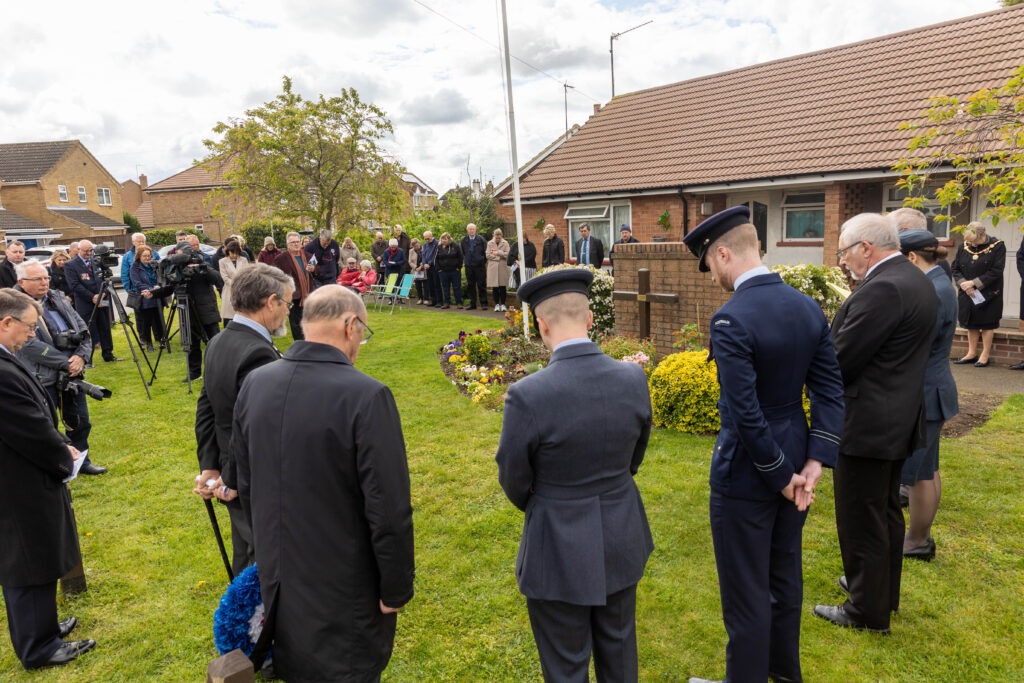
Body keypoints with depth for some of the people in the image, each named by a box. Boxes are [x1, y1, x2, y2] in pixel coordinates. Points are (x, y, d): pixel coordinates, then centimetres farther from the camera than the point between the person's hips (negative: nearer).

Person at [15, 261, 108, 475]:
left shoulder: (58, 299, 10)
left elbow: (83, 329, 9)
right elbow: (32, 345, -19)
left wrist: (81, 356, -9)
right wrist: (66, 363, -19)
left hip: (72, 373, 7)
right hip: (42, 379, -7)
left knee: (80, 422, 18)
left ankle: (82, 461, 35)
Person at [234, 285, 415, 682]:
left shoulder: (254, 383, -6)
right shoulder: (365, 396, -27)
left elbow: (245, 484, 6)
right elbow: (389, 511, -24)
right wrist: (396, 588, -9)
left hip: (277, 578, 6)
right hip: (342, 591, -6)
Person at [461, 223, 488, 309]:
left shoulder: (481, 239, -2)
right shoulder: (464, 240, 8)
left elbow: (485, 251, 0)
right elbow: (463, 253, 14)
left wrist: (484, 261, -2)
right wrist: (464, 261, 8)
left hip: (479, 265, -3)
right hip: (468, 266, 3)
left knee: (481, 285, -1)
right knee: (470, 286, 7)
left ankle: (483, 304, 4)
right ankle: (472, 304, 14)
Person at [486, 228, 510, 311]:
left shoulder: (505, 243, 4)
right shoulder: (490, 243, 5)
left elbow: (507, 254, -6)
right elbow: (488, 255, -3)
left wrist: (497, 252, -11)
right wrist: (500, 256, -7)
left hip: (503, 268, 0)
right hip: (493, 268, 0)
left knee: (502, 287, 2)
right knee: (494, 287, 2)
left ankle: (503, 304, 10)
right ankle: (497, 304, 11)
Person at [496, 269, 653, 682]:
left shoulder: (527, 395, -25)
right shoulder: (634, 379, -11)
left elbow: (514, 481, -11)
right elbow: (635, 457, 4)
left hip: (560, 550, -4)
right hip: (622, 540, 5)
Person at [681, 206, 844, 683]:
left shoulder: (731, 320, -24)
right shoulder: (809, 308, 0)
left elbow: (746, 414, -26)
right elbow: (830, 389, -1)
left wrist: (781, 476, -13)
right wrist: (813, 463, -4)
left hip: (747, 471, -8)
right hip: (794, 462, 8)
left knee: (745, 590, 9)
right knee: (785, 574, 25)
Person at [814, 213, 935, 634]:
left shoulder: (882, 289, -24)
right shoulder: (914, 280, 9)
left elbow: (838, 360, -23)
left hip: (867, 425, -10)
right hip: (897, 420, 10)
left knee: (861, 520, 5)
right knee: (886, 512, 23)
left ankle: (867, 611, 20)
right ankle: (883, 591, 40)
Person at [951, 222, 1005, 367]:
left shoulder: (997, 246, -10)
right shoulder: (964, 247, 1)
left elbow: (996, 272, -15)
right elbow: (955, 269, 3)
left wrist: (974, 283, -20)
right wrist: (963, 284, -14)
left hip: (988, 294, -4)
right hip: (967, 294, 4)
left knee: (987, 324, 3)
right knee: (971, 323, 10)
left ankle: (986, 355, 12)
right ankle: (972, 353, 19)